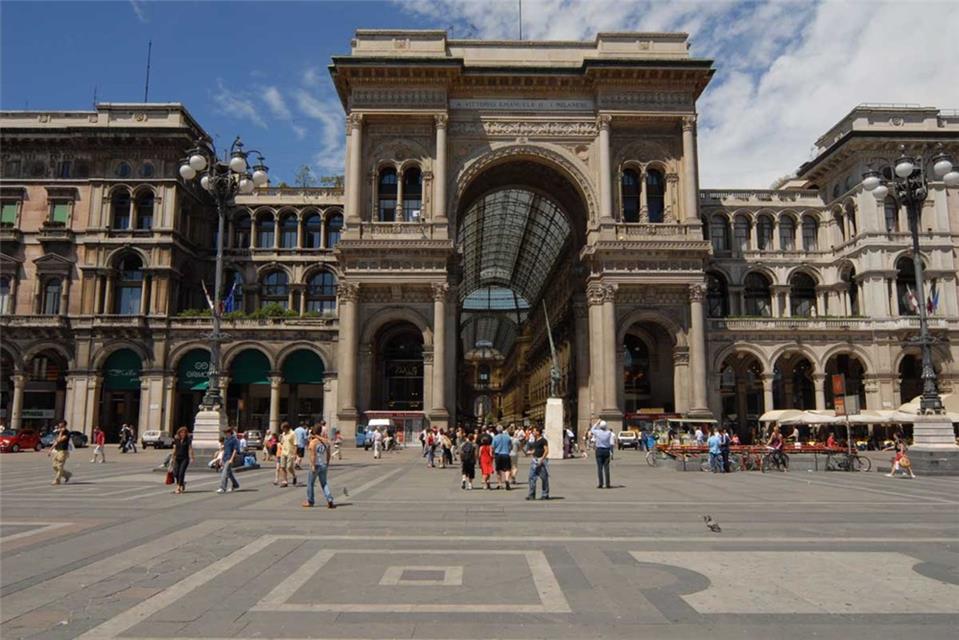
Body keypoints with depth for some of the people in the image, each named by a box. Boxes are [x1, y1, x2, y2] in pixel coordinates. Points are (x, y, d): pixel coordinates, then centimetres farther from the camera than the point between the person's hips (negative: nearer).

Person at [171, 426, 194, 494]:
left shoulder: (188, 440, 0)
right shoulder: (176, 440, 9)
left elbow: (190, 449, -3)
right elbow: (174, 449, 14)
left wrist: (192, 458, -12)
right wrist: (173, 458, 14)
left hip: (185, 458, -3)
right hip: (177, 458, 3)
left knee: (181, 472, -13)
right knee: (175, 473, -3)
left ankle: (178, 488, -10)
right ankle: (182, 484, 20)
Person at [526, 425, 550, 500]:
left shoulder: (543, 440, -11)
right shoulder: (535, 440, 14)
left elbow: (546, 451, -16)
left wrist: (541, 459, -21)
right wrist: (532, 456, 13)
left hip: (541, 461, -8)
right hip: (534, 460, 8)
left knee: (544, 478, 3)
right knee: (532, 477, 2)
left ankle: (545, 495, 12)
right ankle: (531, 495, 4)